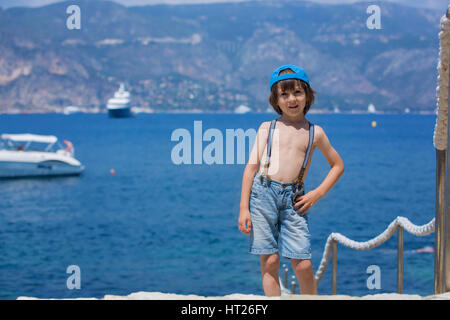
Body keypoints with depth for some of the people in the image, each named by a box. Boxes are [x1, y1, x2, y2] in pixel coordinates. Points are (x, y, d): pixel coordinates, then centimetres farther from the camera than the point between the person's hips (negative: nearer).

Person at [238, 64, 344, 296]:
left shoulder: (315, 132, 11)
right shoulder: (267, 128, 9)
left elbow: (337, 165, 22)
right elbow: (251, 167, 5)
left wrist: (317, 194, 8)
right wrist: (244, 208, -3)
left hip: (294, 199, 1)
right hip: (263, 192, 0)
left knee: (303, 264, -5)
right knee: (269, 261, -1)